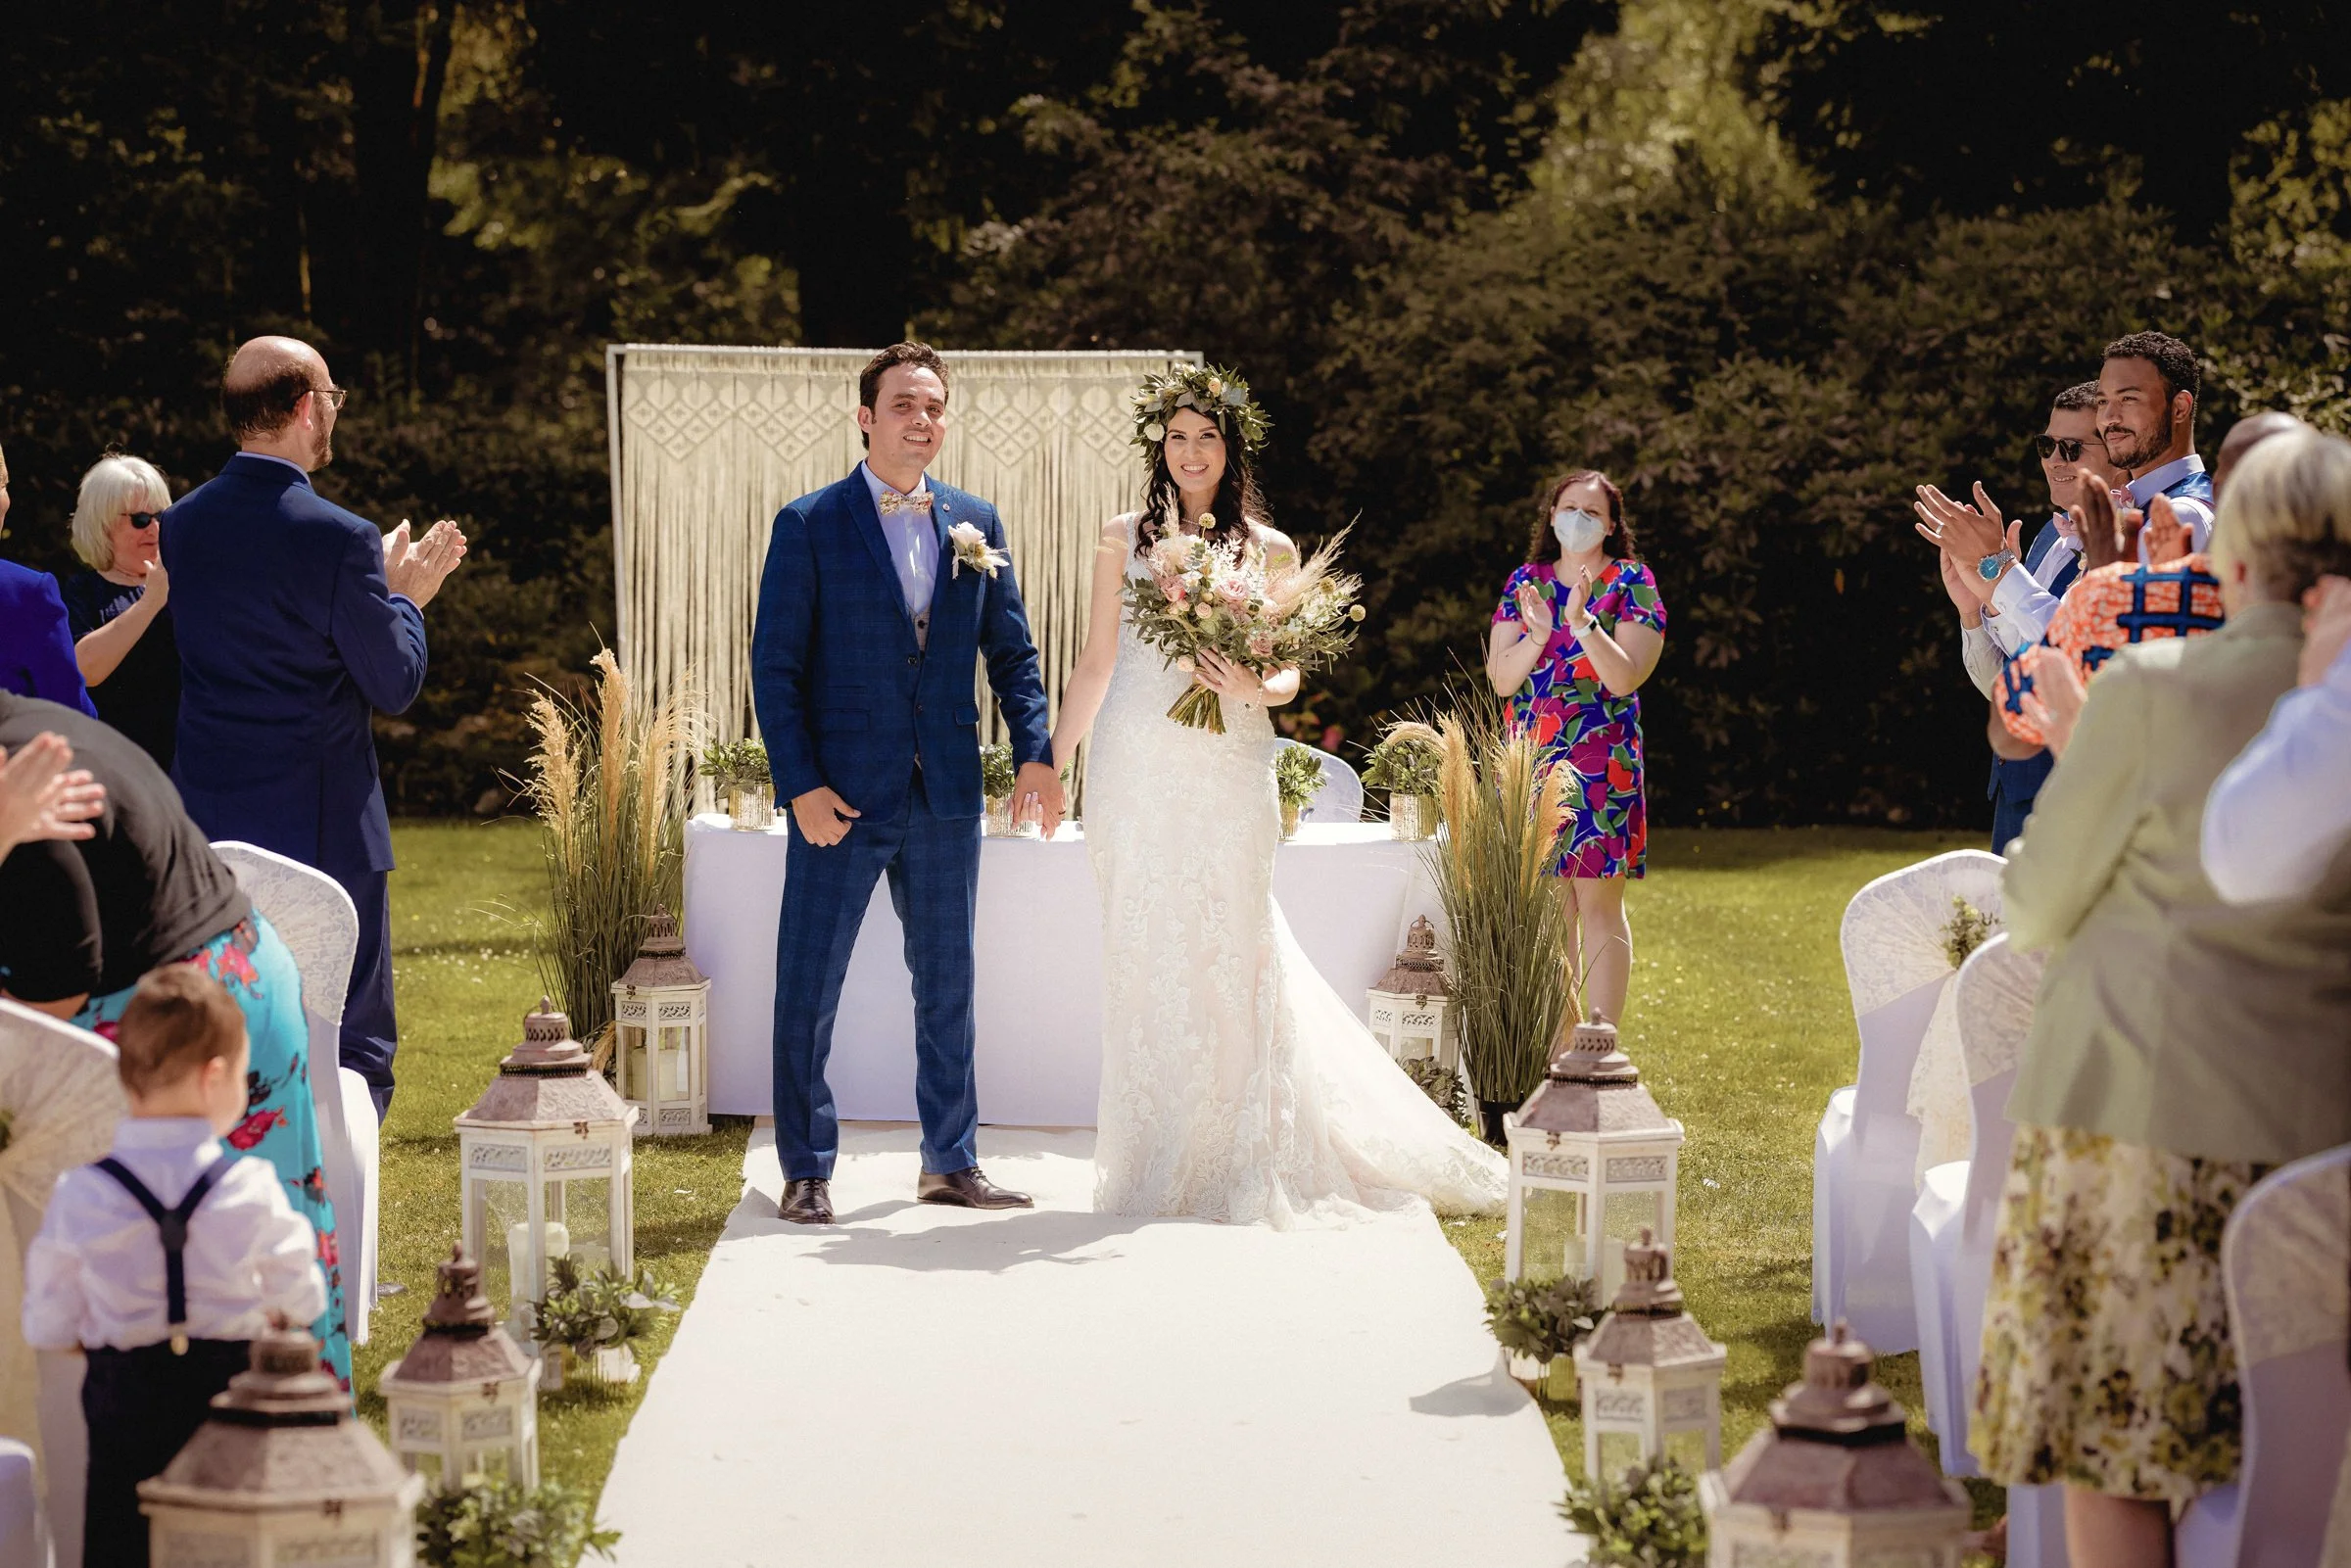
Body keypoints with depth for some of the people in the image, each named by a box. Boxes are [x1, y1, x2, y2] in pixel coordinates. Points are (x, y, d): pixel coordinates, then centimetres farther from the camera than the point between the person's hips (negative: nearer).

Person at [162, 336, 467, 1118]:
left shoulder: (181, 525, 4)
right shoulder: (338, 539, -17)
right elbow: (395, 685, -10)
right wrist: (406, 596, 8)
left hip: (208, 827, 6)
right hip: (324, 829, -6)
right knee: (354, 1050, 2)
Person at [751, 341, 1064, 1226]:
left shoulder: (976, 524, 8)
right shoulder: (810, 526, -5)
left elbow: (1011, 650, 11)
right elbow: (775, 665, -6)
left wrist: (1034, 752, -3)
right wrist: (800, 785, -13)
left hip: (946, 799, 4)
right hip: (844, 795, -4)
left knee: (947, 985, 12)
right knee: (808, 988, 0)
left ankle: (951, 1163, 23)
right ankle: (806, 1174, 10)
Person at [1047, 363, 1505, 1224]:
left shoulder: (1270, 551, 6)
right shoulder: (1123, 540, 9)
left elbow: (1289, 674, 5)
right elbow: (1095, 662, 13)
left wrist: (1255, 687, -18)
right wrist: (1051, 761, 12)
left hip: (1227, 772, -1)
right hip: (1135, 769, 1)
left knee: (1228, 950, -3)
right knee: (1143, 956, 2)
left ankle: (1243, 1165, 6)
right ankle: (1154, 1161, 10)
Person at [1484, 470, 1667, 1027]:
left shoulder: (1631, 584, 0)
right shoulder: (1525, 583, 11)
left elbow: (1625, 678, -10)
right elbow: (1501, 679, 5)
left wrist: (1583, 623, -23)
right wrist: (1536, 635, -13)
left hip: (1600, 764, -4)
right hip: (1531, 764, 4)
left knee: (1598, 901, -6)